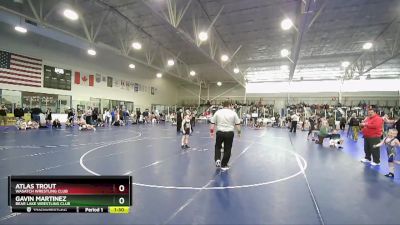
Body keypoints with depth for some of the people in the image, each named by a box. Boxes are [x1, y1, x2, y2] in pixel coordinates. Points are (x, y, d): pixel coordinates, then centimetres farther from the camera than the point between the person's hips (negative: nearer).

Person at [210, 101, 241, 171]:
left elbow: (213, 123, 2)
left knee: (217, 146, 23)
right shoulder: (233, 113, 0)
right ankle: (224, 165, 19)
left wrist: (212, 132, 11)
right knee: (227, 149, 10)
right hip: (229, 133, -1)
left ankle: (217, 159, 6)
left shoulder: (217, 112, 2)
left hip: (220, 132, 1)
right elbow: (237, 124, 0)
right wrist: (239, 132, 13)